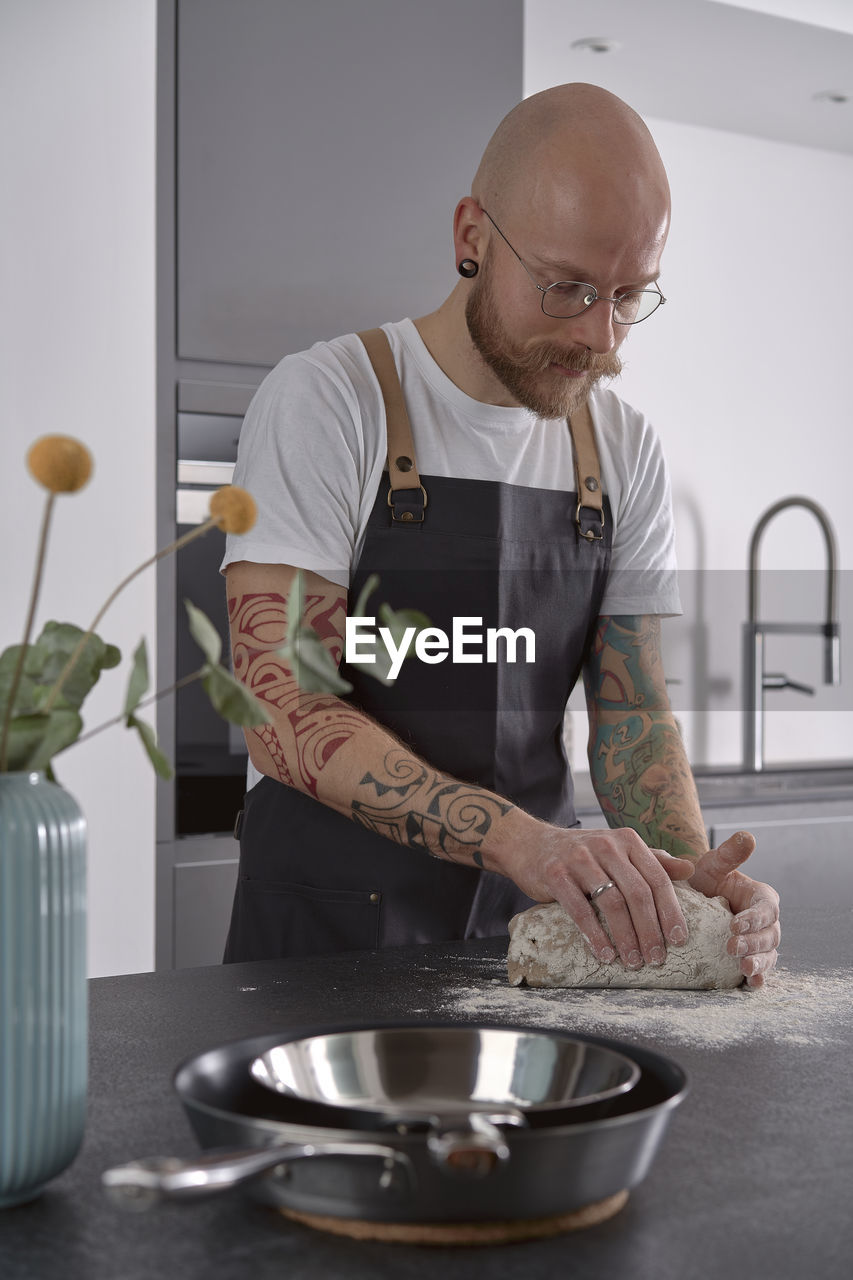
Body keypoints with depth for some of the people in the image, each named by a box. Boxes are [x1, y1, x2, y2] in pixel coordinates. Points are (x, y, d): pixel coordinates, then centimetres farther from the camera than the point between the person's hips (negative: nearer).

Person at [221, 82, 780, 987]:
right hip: (336, 926, -4)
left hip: (546, 917, 4)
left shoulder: (625, 450, 6)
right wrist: (519, 837, -30)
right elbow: (284, 711, -18)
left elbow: (631, 710, 7)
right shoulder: (327, 399, -10)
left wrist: (690, 873, -15)